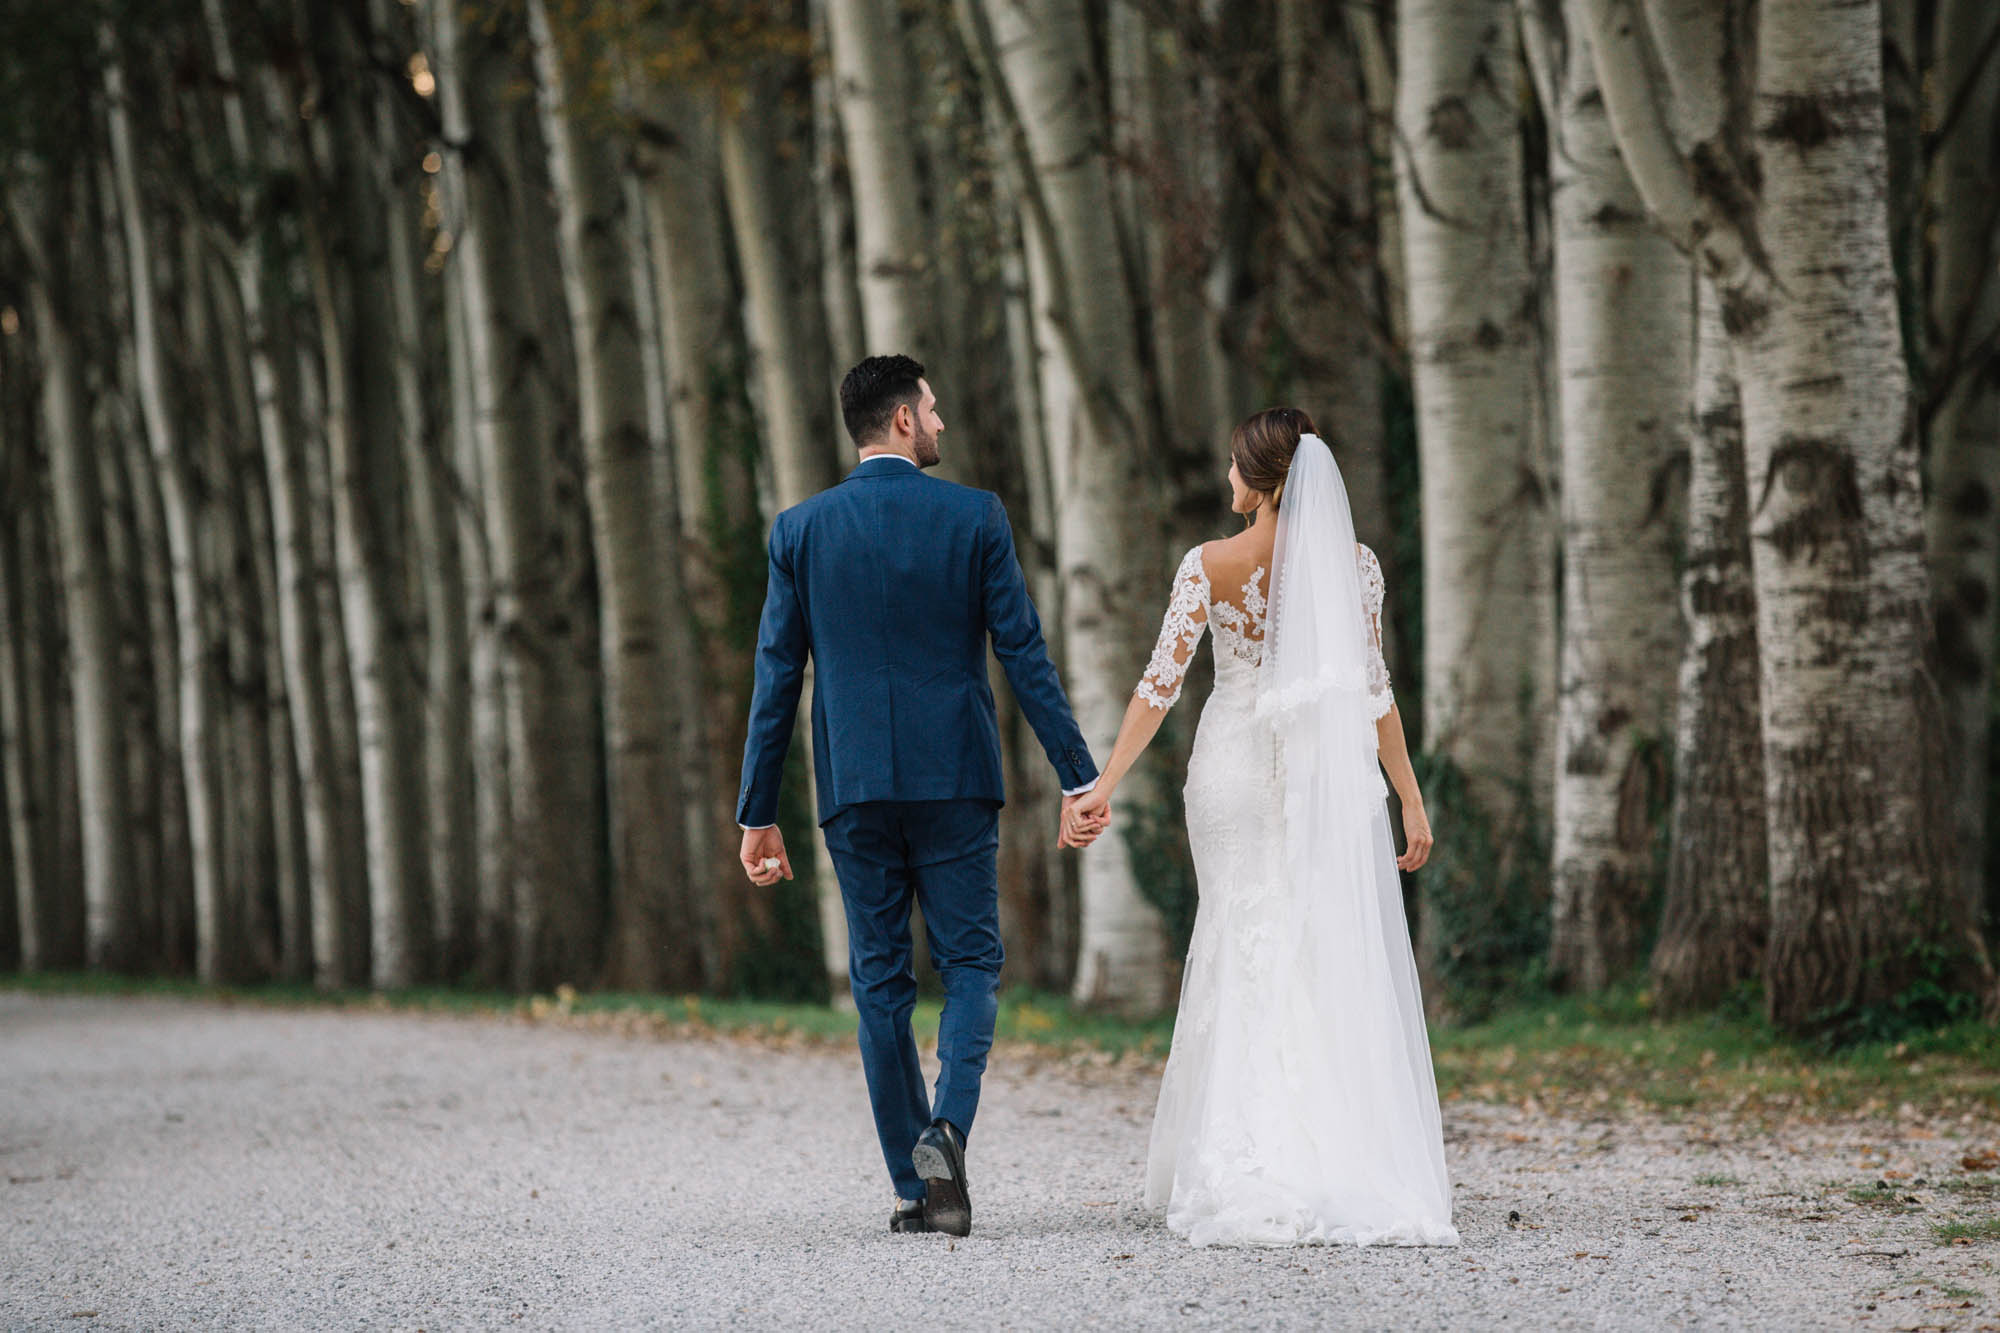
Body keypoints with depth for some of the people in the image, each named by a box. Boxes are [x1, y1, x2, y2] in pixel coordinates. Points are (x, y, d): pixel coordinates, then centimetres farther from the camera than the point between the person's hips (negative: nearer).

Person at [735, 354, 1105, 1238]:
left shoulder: (800, 530, 2)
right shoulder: (974, 518, -2)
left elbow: (776, 677, 3)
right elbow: (1024, 655, -5)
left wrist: (758, 814, 7)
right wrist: (1077, 776, -1)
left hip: (854, 789, 2)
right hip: (955, 781, -2)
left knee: (880, 980, 8)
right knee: (970, 964, 8)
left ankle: (913, 1187, 8)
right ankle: (947, 1126, -17)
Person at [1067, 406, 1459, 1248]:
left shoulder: (1210, 566, -5)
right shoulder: (1354, 564, -2)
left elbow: (1161, 682, -8)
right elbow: (1373, 690, -1)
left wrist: (1105, 787, -6)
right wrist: (1410, 797, 6)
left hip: (1235, 775, 0)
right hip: (1332, 778, 0)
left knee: (1242, 964, 9)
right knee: (1344, 971, 0)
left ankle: (1240, 1180, 7)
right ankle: (1351, 1172, -5)